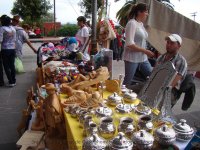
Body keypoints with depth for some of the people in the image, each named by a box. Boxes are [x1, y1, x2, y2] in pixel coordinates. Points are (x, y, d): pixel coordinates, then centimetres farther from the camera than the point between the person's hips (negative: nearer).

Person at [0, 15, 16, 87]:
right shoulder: (13, 28, 7)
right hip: (12, 49, 6)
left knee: (6, 66, 3)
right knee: (12, 65, 12)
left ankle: (11, 82, 4)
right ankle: (14, 81, 18)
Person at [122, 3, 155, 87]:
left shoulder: (141, 24, 11)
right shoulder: (132, 23, -14)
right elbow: (130, 44, -21)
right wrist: (145, 51, -18)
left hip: (143, 58, 8)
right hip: (132, 58, -8)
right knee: (127, 83, 3)